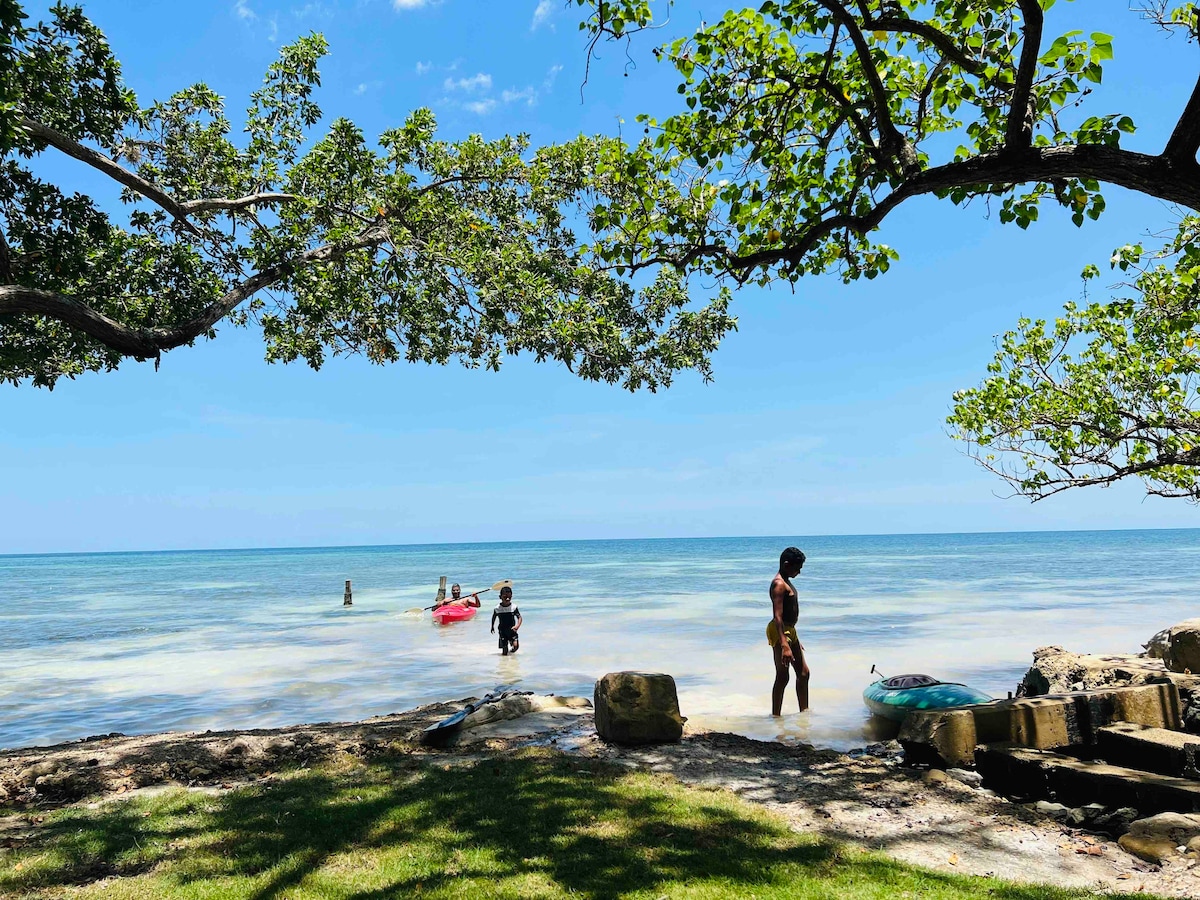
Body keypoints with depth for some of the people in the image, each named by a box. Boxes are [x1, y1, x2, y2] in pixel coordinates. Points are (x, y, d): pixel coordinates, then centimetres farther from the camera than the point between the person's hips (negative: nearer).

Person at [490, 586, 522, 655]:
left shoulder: (513, 607, -10)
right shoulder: (497, 609, -6)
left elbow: (519, 617, -10)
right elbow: (493, 618, 11)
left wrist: (517, 625, -26)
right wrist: (492, 627, 17)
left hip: (512, 630, 0)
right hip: (502, 631, 0)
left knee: (515, 645, -18)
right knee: (505, 653, -4)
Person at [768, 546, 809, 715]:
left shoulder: (786, 582, 15)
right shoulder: (779, 584, -18)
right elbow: (777, 617, -26)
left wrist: (795, 640, 25)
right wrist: (784, 645, -33)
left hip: (790, 631, 11)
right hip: (780, 632, -11)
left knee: (803, 673, 16)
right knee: (782, 677, -5)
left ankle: (804, 713, 27)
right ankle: (776, 717, 3)